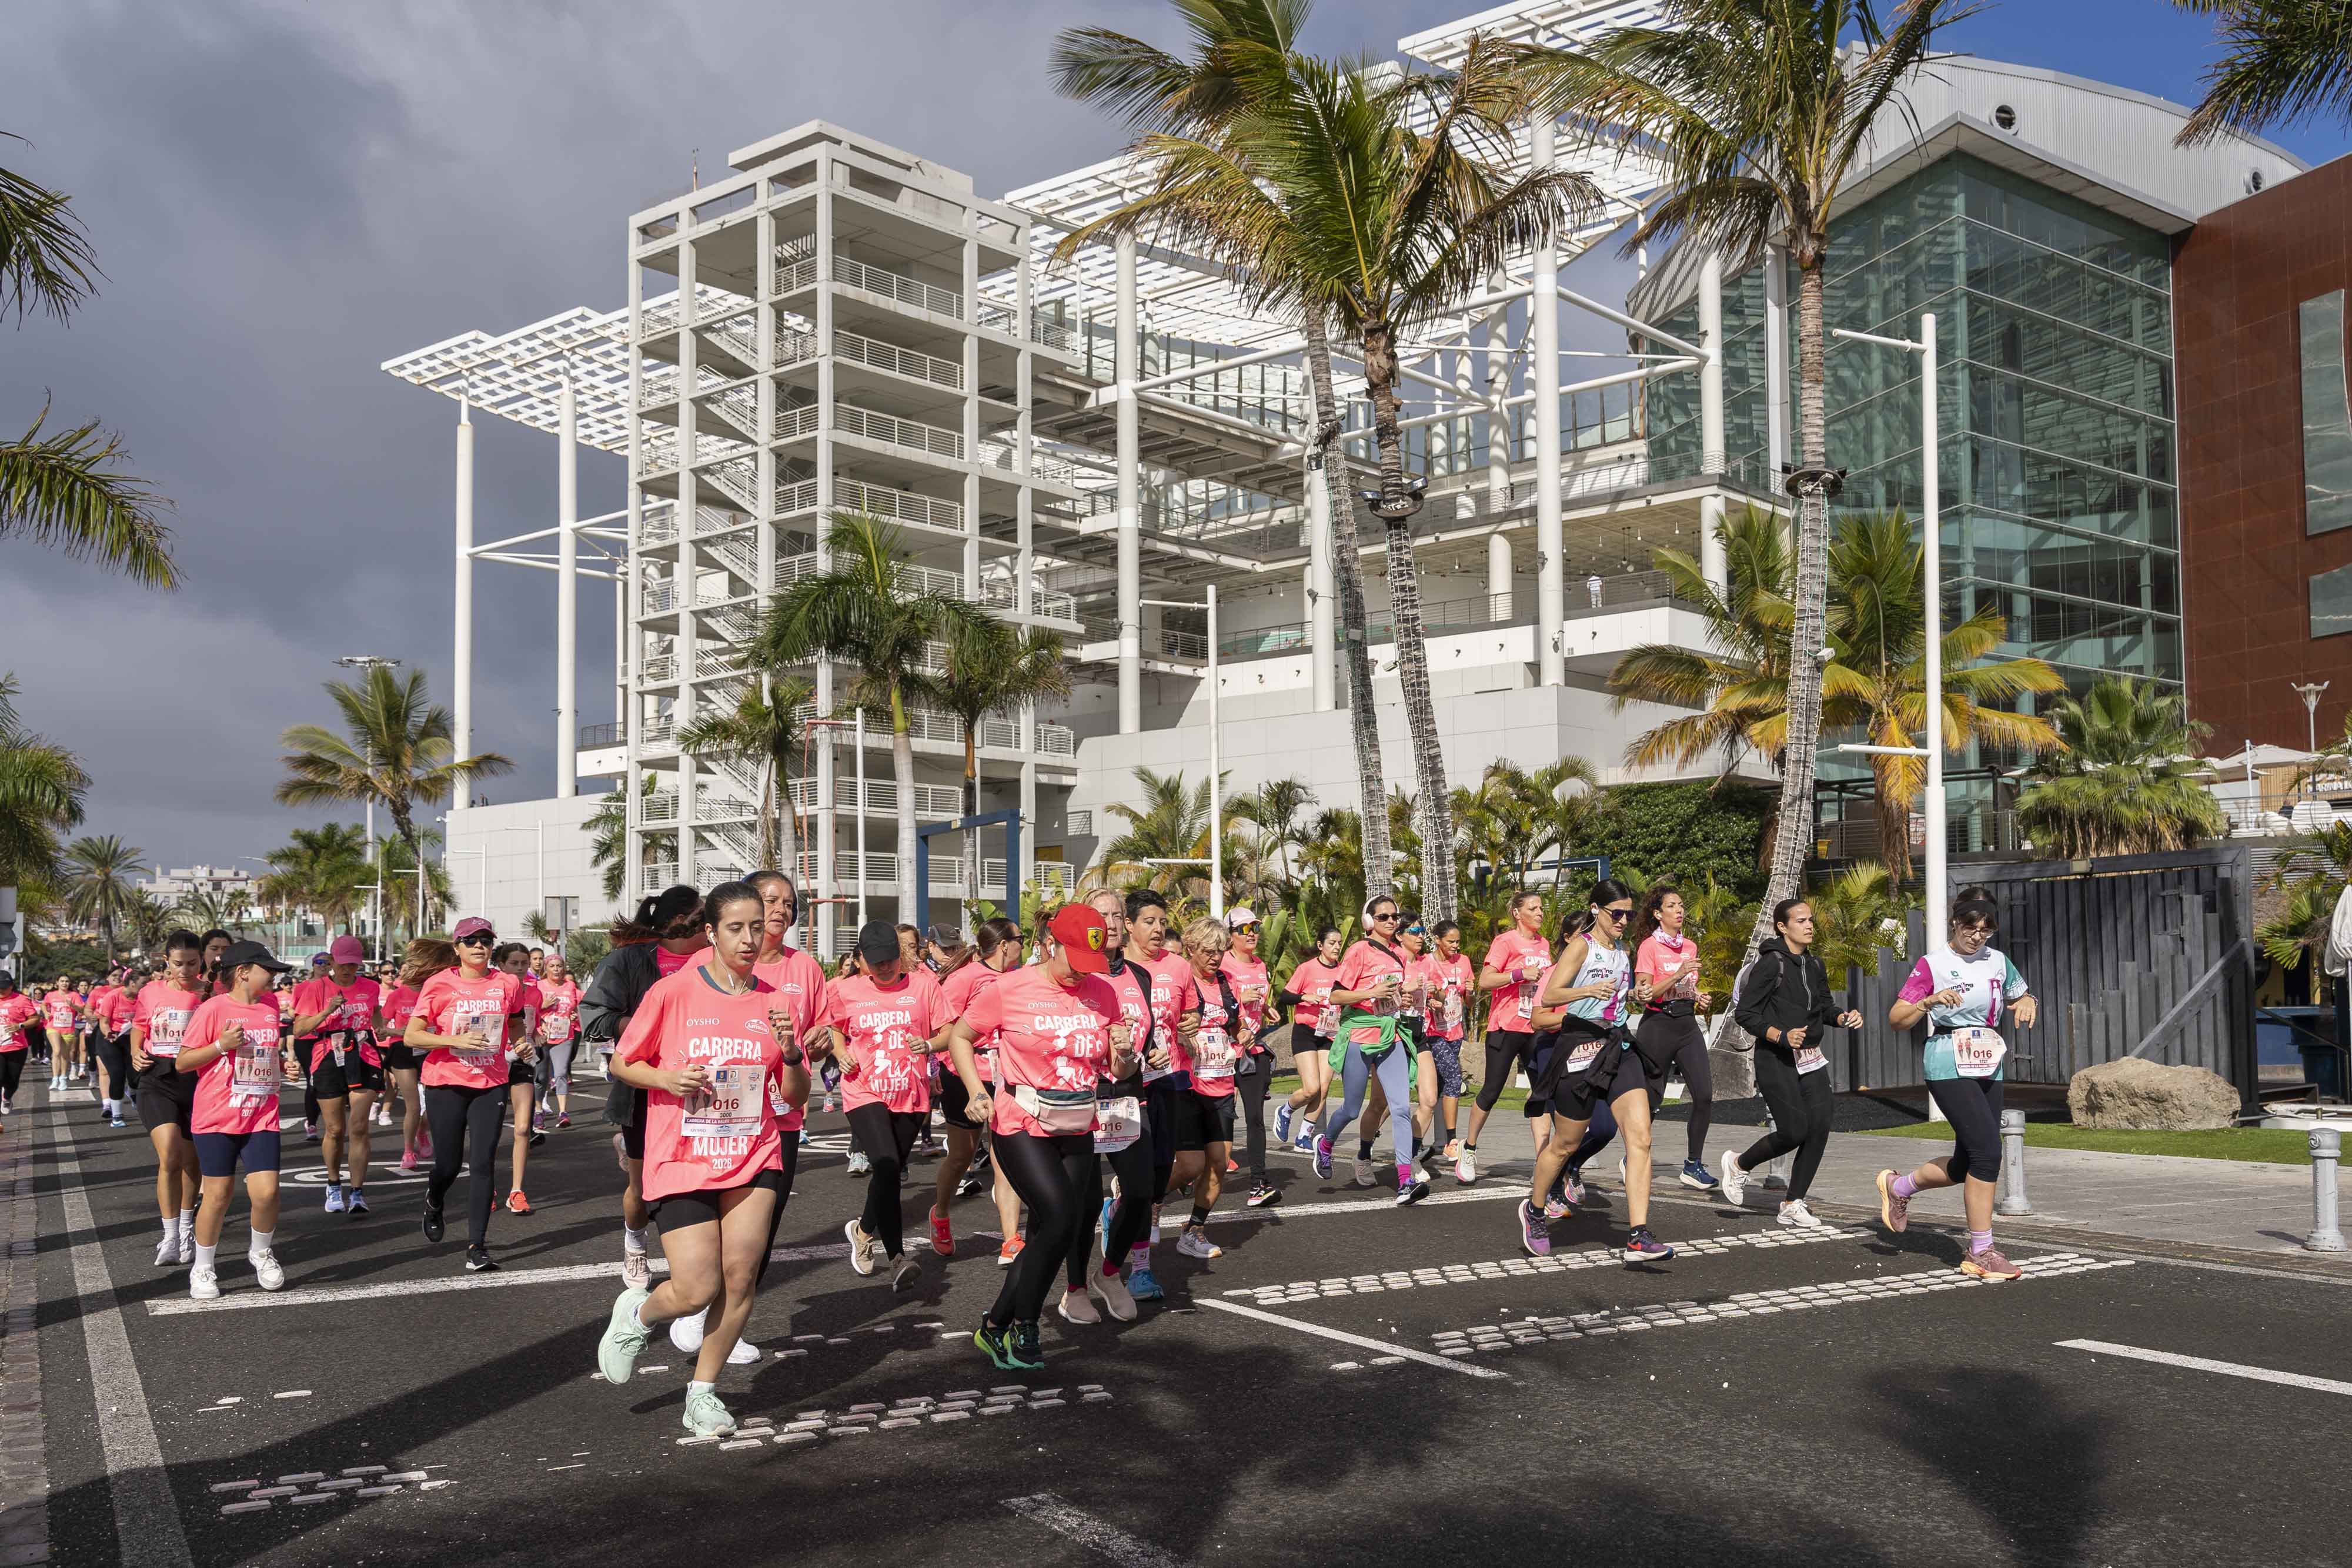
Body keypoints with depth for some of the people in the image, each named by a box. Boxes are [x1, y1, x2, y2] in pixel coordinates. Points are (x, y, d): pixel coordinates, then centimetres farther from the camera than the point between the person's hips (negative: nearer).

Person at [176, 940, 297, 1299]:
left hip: (262, 1118, 4)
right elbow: (181, 1063, -6)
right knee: (218, 1195, 1)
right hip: (216, 1119, -4)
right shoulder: (213, 1009, -8)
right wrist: (221, 1045, -19)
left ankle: (261, 1252, 17)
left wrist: (285, 1065, 6)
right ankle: (203, 1268, 20)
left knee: (266, 1192, -9)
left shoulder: (271, 1005, 9)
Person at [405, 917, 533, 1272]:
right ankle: (434, 1202, 42)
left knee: (483, 1163, -6)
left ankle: (477, 1246, -2)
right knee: (448, 1165, 6)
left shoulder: (507, 983, 2)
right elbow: (412, 1036, -9)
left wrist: (522, 1042, 0)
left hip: (490, 1083, 2)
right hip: (446, 1083, -1)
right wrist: (457, 1040, -22)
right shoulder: (440, 983, -7)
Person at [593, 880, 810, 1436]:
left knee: (741, 1279, -6)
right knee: (697, 1291, -8)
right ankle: (637, 1313, 27)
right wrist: (666, 1078, -15)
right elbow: (623, 1064, 4)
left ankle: (703, 1393, 14)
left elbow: (796, 1095, 9)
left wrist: (790, 1053, -11)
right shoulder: (674, 991, -5)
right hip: (683, 1158, -3)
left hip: (753, 1156, 3)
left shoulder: (771, 1002, 4)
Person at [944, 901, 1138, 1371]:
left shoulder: (1102, 993, 2)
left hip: (1077, 1132, 5)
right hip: (1021, 1126, -5)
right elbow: (959, 1036, 2)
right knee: (1061, 1218, -18)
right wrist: (976, 1090, -11)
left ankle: (995, 1328, 23)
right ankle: (1022, 1328, 1)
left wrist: (1124, 1055, -12)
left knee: (1059, 1236, 6)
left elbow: (1118, 1071, 11)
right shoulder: (1009, 989, -10)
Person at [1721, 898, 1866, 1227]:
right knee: (1794, 1131, -10)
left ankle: (1793, 1204, 8)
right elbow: (1745, 1013, -13)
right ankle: (1739, 1164, 18)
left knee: (1819, 1129, -3)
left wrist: (1845, 1018, -2)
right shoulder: (1771, 964, -12)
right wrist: (1782, 1036, -22)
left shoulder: (1814, 965, 10)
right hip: (1776, 1060, -7)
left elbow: (1825, 1008, 19)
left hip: (1811, 1059, 7)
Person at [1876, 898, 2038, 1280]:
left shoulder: (1998, 961, 11)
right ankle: (1981, 1253, -8)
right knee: (1988, 1152, -17)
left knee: (1966, 1165, 8)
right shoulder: (1932, 965, -5)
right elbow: (1896, 1019, -6)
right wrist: (1930, 1001, -24)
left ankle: (1898, 1187, 35)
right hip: (1949, 1068, -7)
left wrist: (2027, 1004, 0)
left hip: (1988, 1071, 7)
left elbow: (2023, 998, 24)